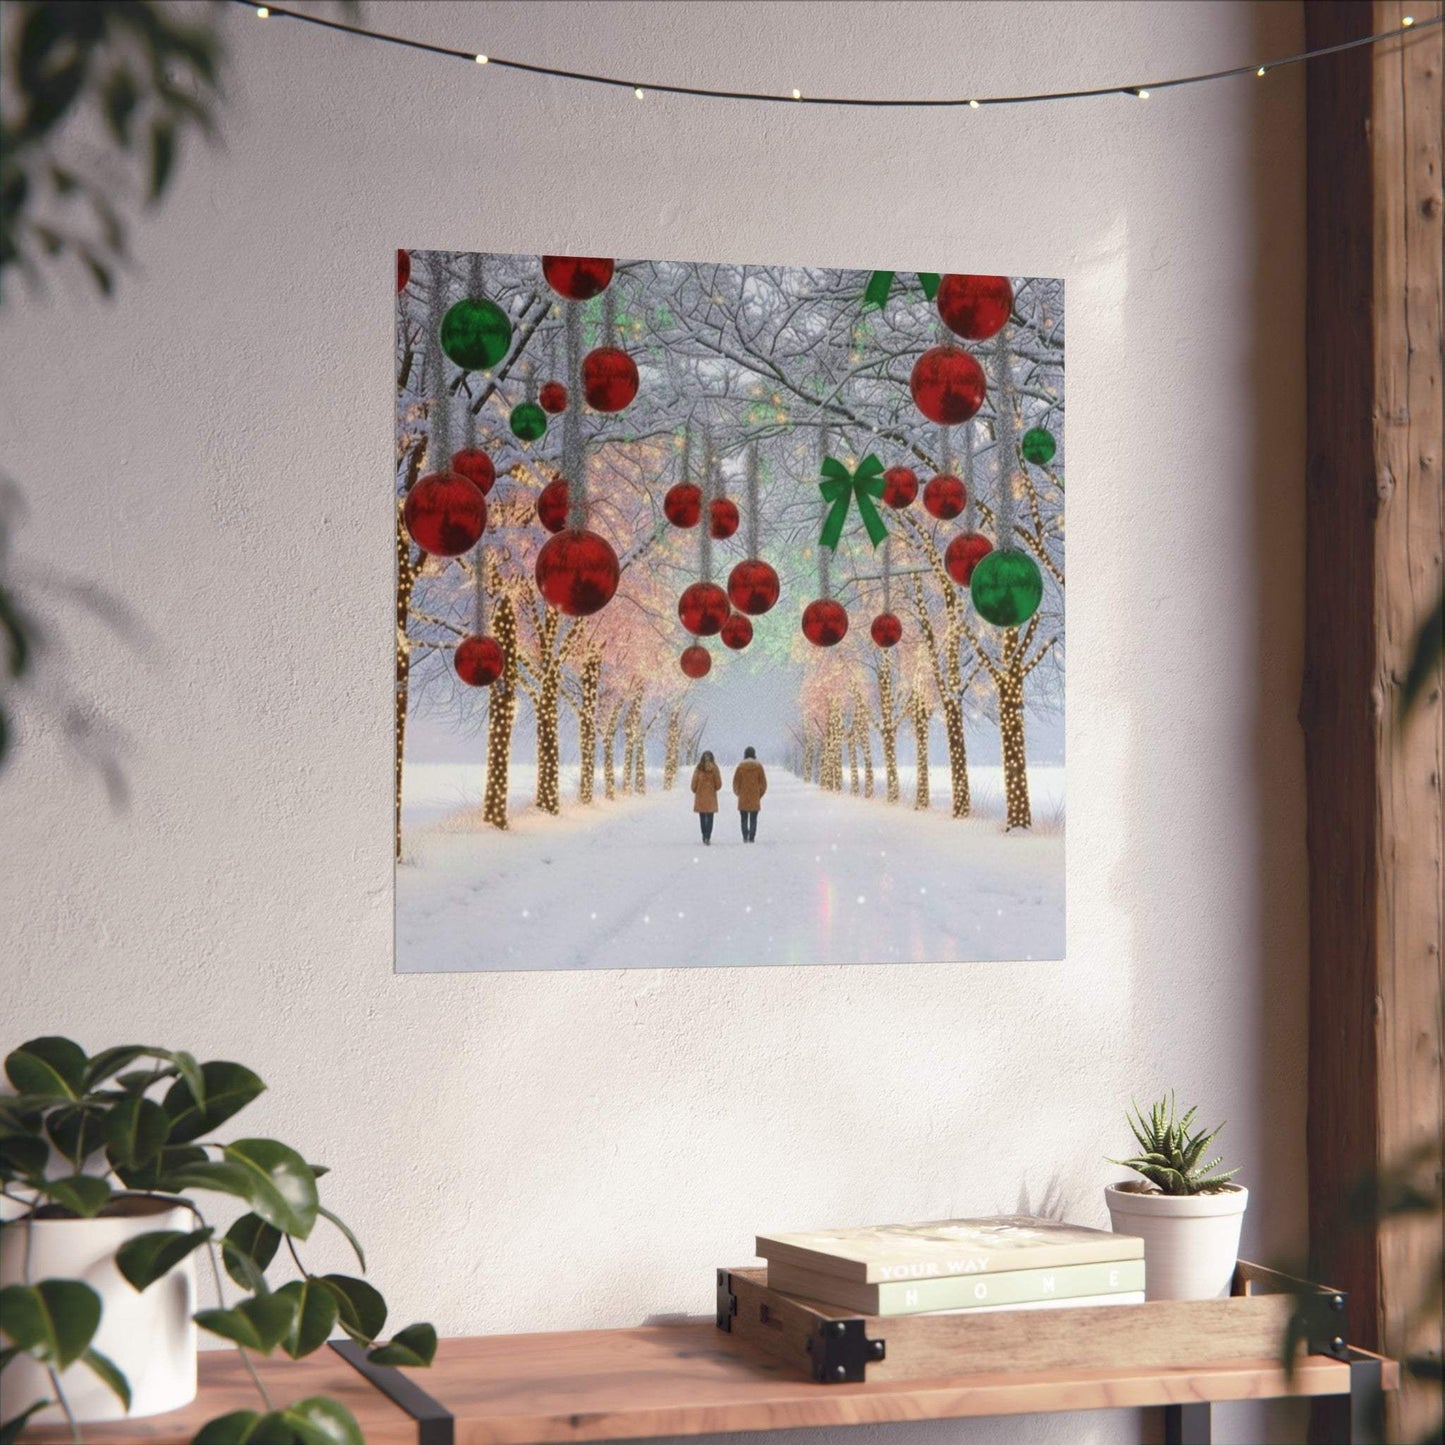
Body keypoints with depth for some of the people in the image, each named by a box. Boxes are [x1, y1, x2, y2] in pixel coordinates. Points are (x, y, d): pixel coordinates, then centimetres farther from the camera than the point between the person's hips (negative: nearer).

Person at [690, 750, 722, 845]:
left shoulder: (698, 768, -5)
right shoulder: (714, 768, -6)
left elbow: (694, 782, -1)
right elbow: (718, 783, -1)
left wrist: (695, 791, 18)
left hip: (700, 795, 1)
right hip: (711, 796, -1)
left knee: (702, 818, 10)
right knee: (710, 818, 0)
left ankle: (705, 837, 14)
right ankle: (708, 837, -12)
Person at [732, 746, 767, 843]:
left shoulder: (741, 766, -3)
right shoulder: (758, 766, -2)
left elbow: (736, 781, -1)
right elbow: (763, 782, 1)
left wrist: (738, 792, 15)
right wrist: (760, 793, 13)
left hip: (743, 798, 0)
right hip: (755, 797, 0)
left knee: (744, 819, 8)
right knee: (753, 819, 4)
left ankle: (745, 836, 0)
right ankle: (752, 838, -2)